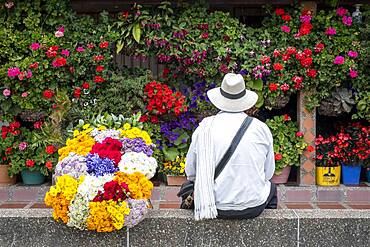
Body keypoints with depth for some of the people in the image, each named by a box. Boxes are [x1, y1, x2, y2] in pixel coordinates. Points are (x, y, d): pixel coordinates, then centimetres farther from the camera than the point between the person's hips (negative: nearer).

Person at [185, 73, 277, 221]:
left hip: (216, 207, 0)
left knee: (189, 186, 30)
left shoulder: (204, 128, -6)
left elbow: (190, 172, 2)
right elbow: (269, 173, 3)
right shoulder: (261, 128, -6)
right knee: (271, 187, 33)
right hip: (254, 206, 1)